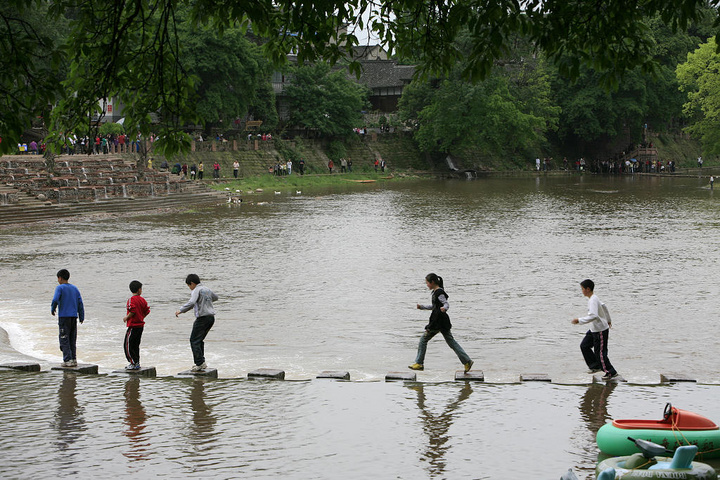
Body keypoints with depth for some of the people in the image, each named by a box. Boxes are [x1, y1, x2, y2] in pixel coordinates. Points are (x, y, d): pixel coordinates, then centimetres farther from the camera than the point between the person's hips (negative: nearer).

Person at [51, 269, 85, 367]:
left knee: (64, 339, -3)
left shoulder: (60, 288, -4)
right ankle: (74, 359, 7)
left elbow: (55, 300, -17)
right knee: (72, 340, 11)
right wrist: (81, 317, 11)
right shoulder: (74, 288, 12)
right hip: (74, 317, 5)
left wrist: (52, 310, 1)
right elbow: (80, 303, 8)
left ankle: (68, 360, -11)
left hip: (64, 316, -5)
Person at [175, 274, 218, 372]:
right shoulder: (207, 289, 15)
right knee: (200, 340, 18)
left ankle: (199, 363, -12)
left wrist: (181, 310, -23)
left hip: (202, 318, -9)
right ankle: (202, 362, 17)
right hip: (211, 317, 9)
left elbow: (191, 303, -28)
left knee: (194, 340, -5)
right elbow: (215, 297, 35)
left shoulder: (196, 291, -11)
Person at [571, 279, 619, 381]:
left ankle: (611, 372, 6)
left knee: (600, 353, -5)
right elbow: (604, 306, 24)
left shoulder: (593, 300, -24)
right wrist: (608, 320, 36)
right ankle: (595, 366, 17)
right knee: (584, 346, 11)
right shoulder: (593, 298, 8)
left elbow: (593, 316, -36)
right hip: (594, 329, 10)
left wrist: (579, 320, -33)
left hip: (601, 330, -10)